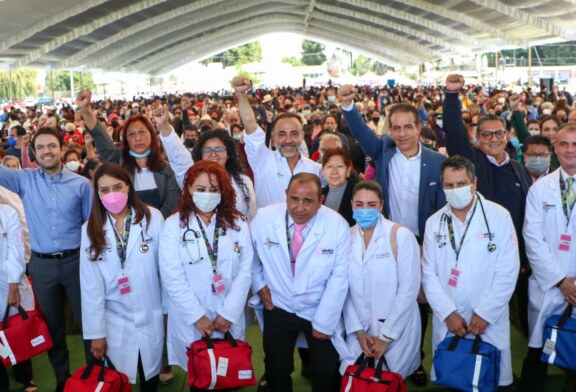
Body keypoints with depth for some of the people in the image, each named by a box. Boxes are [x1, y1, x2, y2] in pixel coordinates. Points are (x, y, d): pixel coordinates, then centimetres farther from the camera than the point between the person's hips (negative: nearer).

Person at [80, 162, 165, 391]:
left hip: (151, 316, -1)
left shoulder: (152, 218, -11)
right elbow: (91, 285, -4)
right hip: (114, 320, 1)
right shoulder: (91, 229, -4)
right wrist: (96, 332, -4)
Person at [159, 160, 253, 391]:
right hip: (190, 321, -2)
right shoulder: (173, 225, -5)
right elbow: (172, 277, -10)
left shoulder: (238, 223, 1)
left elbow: (245, 270, -4)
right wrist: (197, 316, -12)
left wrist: (229, 313, -10)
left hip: (229, 318, 2)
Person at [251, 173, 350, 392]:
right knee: (276, 371, 13)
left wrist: (324, 323, -12)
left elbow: (339, 278, -14)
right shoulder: (264, 218, -15)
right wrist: (258, 284, -2)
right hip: (278, 308, 1)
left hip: (321, 311, -1)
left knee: (326, 373, 8)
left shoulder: (337, 225, -19)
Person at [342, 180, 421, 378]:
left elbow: (408, 289, -14)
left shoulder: (401, 236, -13)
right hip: (359, 329, 4)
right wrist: (358, 331, -6)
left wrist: (385, 336, -13)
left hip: (396, 331, -3)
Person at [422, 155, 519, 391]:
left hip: (489, 321, -2)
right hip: (446, 321, 2)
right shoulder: (434, 223, 4)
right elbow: (429, 274, 2)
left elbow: (507, 272, -8)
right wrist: (448, 313, -7)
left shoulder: (499, 216, -5)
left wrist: (485, 314, -10)